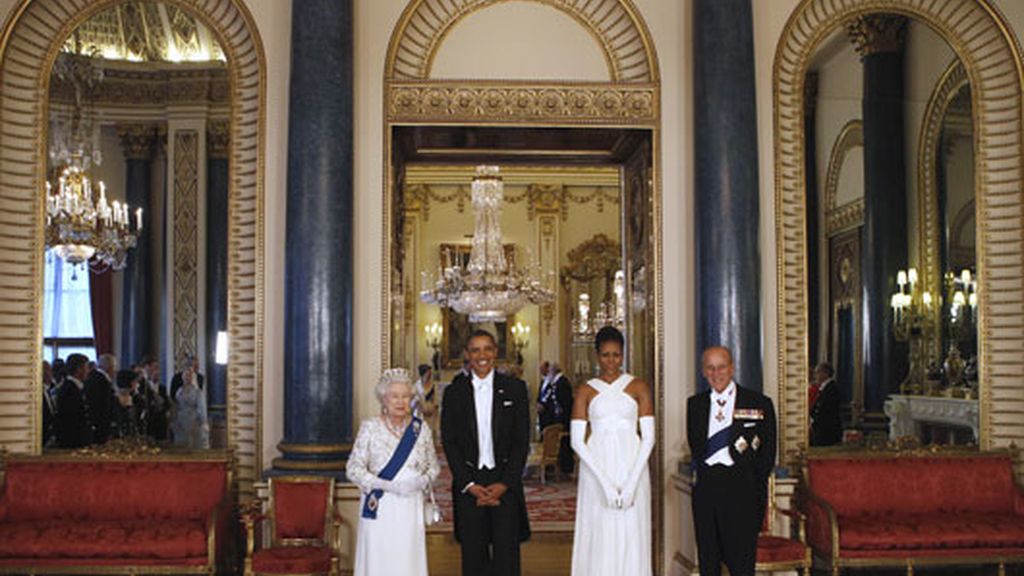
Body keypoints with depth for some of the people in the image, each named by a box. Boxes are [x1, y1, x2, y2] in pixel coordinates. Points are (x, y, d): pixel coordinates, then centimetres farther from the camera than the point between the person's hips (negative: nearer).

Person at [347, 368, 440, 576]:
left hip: (410, 507, 2)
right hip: (379, 508, -2)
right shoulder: (370, 428, 0)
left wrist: (423, 480, -8)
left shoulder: (422, 428, 7)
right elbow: (353, 469, -3)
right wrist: (386, 485, -15)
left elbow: (434, 466, 14)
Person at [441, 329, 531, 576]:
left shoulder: (515, 388, 4)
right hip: (468, 485, 1)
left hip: (505, 484, -1)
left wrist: (505, 484, -8)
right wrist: (469, 485, -7)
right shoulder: (454, 392, 6)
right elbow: (449, 443, 3)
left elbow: (522, 440, 1)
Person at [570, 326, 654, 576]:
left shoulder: (638, 387, 6)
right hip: (596, 470, 0)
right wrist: (604, 482, -10)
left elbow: (649, 436, 1)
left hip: (632, 468, 0)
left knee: (632, 542, 1)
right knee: (599, 543, 0)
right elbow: (577, 441, -1)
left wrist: (632, 482, -9)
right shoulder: (586, 391, 6)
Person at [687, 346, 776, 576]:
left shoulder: (759, 403, 1)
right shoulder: (695, 403, 12)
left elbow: (768, 453, 3)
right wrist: (703, 470, 4)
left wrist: (752, 483, -1)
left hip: (742, 490, -4)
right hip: (705, 487, 4)